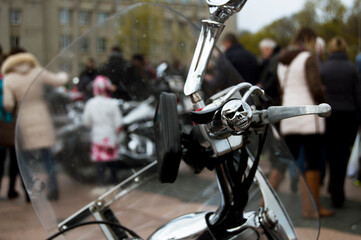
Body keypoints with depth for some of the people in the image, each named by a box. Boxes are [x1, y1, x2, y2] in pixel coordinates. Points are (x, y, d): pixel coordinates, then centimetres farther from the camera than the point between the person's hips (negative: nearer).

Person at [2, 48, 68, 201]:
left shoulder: (9, 79, -9)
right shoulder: (38, 73, -4)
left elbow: (8, 104, -17)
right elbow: (59, 81, 4)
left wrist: (13, 110, 5)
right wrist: (63, 76, 26)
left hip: (24, 125, -2)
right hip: (42, 122, 2)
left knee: (27, 161, 10)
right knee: (47, 158, 13)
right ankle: (53, 191, 14)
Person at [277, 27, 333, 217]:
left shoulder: (283, 61, 15)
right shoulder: (308, 58, -9)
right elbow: (316, 88, -14)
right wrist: (324, 106, 0)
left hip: (288, 117, 7)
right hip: (308, 118, -7)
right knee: (313, 163, 1)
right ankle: (313, 207, 6)